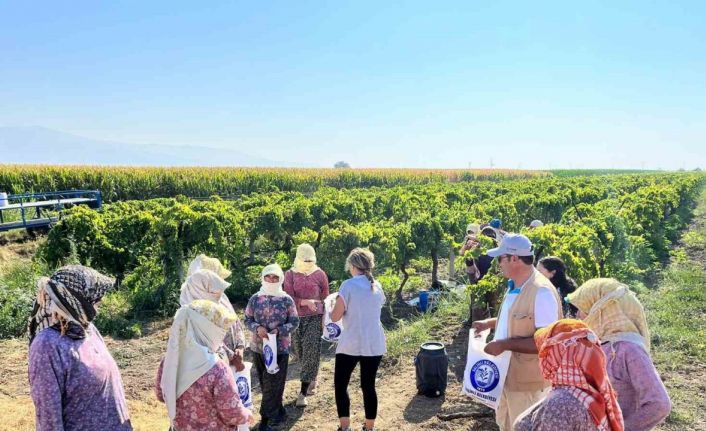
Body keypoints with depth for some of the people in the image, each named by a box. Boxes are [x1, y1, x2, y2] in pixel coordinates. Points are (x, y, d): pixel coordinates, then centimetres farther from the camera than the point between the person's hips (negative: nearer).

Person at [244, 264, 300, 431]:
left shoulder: (287, 299, -5)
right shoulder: (255, 299, 1)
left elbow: (294, 322, -3)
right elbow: (247, 319, 4)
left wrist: (279, 331, -18)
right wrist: (257, 328, -16)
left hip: (280, 347, -3)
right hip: (258, 347, 3)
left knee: (273, 384, -1)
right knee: (265, 383, 11)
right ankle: (279, 412, 27)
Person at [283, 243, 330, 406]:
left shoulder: (320, 274, 0)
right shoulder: (290, 274, -1)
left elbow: (325, 298, 7)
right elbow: (289, 298, -9)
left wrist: (325, 318, 2)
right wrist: (306, 302, -24)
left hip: (315, 318, -1)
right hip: (297, 318, 1)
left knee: (311, 353, -9)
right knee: (302, 353, 11)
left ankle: (303, 393, -5)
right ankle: (311, 380, 37)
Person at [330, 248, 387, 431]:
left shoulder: (348, 285, -10)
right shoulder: (377, 286, 7)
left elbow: (335, 317, -11)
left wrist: (335, 304, 9)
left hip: (350, 344, -5)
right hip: (374, 344, 5)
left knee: (340, 385, 10)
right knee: (368, 386, 13)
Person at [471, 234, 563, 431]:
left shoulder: (542, 292, -27)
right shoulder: (515, 287, 4)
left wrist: (504, 344, -29)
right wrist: (490, 323, 9)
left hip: (527, 381, -9)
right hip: (508, 375, 9)